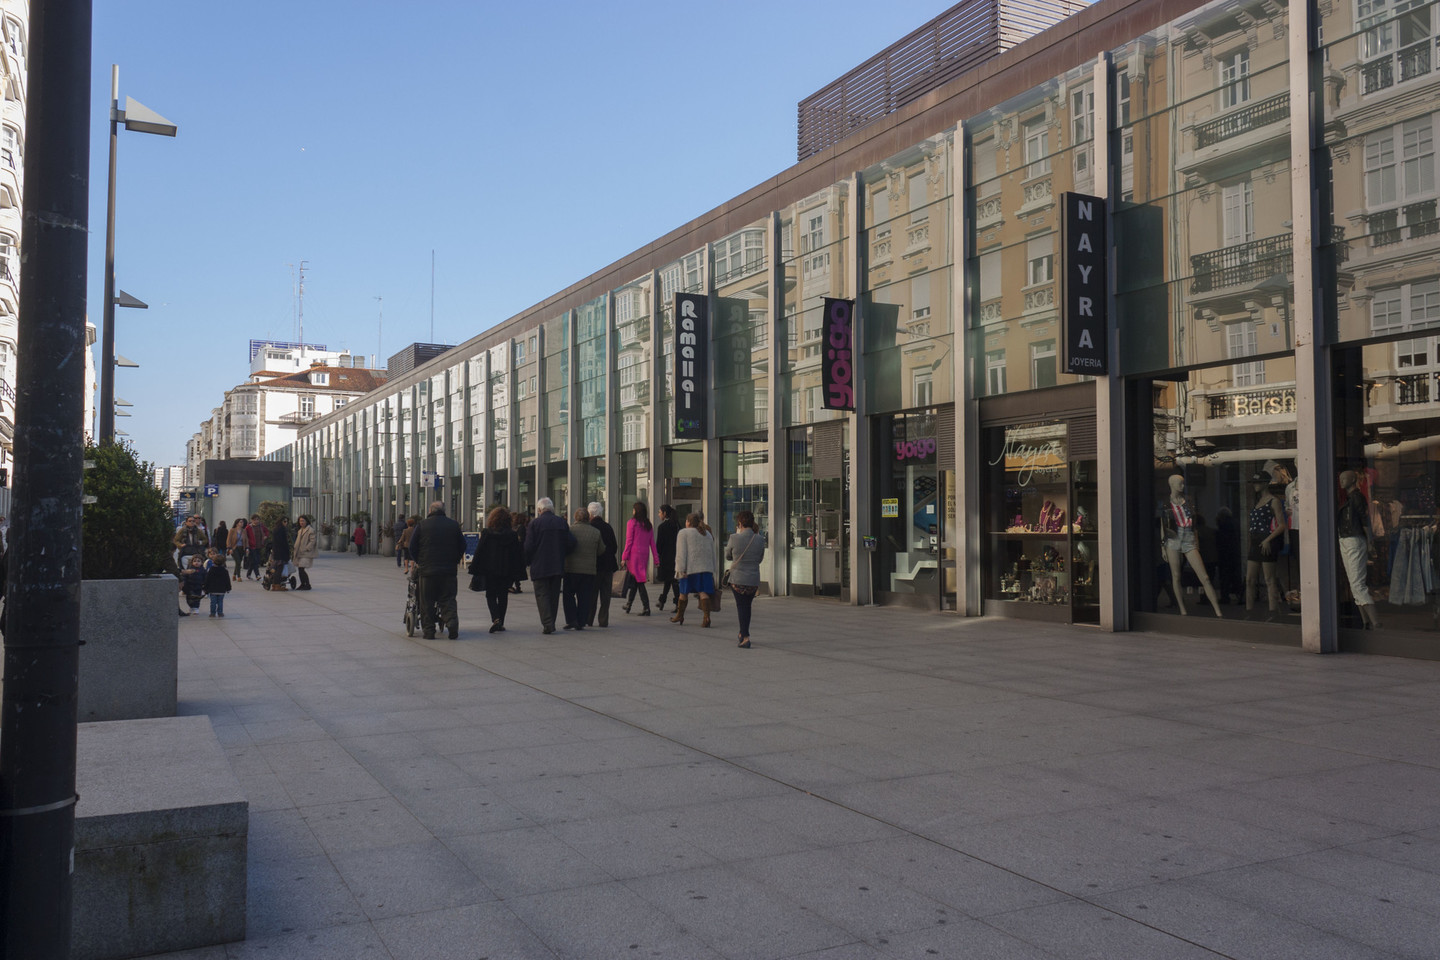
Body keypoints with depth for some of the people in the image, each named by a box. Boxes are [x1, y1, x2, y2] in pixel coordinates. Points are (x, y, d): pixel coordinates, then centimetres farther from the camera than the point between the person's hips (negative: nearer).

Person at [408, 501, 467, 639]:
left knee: (427, 602, 6)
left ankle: (429, 631, 5)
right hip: (449, 570, 2)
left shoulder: (421, 525, 0)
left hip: (427, 570, -1)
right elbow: (462, 546, 10)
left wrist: (416, 561, 16)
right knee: (448, 599, 7)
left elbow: (412, 546, 2)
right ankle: (452, 623, -14)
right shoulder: (454, 525, 5)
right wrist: (455, 561, 20)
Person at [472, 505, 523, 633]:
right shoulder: (512, 534, -2)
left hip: (490, 570, -2)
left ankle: (496, 619, -15)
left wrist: (474, 568, 2)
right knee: (503, 596, 12)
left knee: (491, 595, 7)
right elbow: (518, 553, 2)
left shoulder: (486, 533, -7)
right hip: (507, 570, 2)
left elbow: (479, 552, -5)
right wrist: (519, 570, 10)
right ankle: (501, 624, 13)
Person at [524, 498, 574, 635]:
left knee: (542, 594, -1)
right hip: (557, 566, 4)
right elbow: (571, 543, 2)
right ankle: (551, 624, 15)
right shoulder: (562, 522, 5)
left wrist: (526, 562, 6)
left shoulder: (534, 523, -7)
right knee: (554, 595, 12)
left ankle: (547, 624, -13)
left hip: (539, 567, -4)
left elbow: (528, 547, -9)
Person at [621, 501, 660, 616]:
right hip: (645, 555, 5)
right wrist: (656, 559, 9)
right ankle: (628, 604, 17)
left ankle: (646, 608, -4)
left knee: (639, 581, -2)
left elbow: (629, 541, -9)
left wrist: (624, 557, -5)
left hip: (634, 554, -5)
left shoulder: (632, 523, -6)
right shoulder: (648, 525, 8)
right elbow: (652, 543, 7)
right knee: (636, 580, 13)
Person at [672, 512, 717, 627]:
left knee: (683, 592, 10)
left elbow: (681, 553, -8)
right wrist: (713, 570, 19)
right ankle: (707, 617, -17)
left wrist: (681, 569, -11)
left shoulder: (684, 533, 0)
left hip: (690, 568, -4)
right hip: (706, 567, 4)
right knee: (703, 592, -3)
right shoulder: (707, 534, 18)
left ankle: (680, 616, 23)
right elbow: (713, 553, 17)